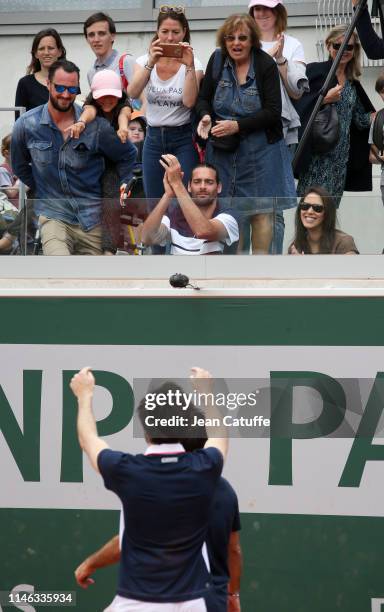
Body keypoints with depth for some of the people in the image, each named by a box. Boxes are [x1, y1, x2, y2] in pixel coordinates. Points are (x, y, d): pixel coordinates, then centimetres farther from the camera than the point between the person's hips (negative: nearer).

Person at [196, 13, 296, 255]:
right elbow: (203, 99, 10)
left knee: (260, 209, 0)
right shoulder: (217, 60, 1)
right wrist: (205, 117, -13)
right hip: (223, 149, 3)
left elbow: (273, 111, -13)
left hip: (259, 149, -3)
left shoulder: (266, 65, -10)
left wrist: (238, 125, -23)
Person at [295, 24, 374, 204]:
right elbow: (298, 104, -11)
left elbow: (361, 120, 17)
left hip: (341, 154, 6)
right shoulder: (315, 71, -3)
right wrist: (325, 98, -17)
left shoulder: (353, 83, 16)